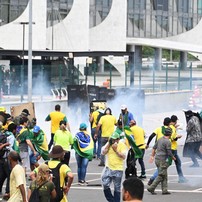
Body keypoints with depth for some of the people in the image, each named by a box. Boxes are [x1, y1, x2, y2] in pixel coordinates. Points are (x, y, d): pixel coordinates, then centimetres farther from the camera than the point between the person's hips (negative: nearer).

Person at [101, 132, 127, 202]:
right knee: (105, 184, -3)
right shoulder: (108, 144, 6)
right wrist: (109, 143, -9)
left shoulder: (122, 145, -7)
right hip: (108, 168, 4)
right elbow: (103, 152, -6)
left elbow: (123, 156, -14)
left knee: (117, 188, 5)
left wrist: (116, 150, -21)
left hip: (118, 169, -3)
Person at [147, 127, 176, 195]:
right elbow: (169, 153, -15)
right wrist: (173, 158, 4)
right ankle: (151, 188, -9)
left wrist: (152, 156, 23)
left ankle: (164, 190, 11)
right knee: (161, 176, -4)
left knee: (164, 176, 13)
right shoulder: (168, 142, -16)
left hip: (157, 159, 9)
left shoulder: (160, 139, 9)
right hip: (162, 160, -9)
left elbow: (154, 148, 15)